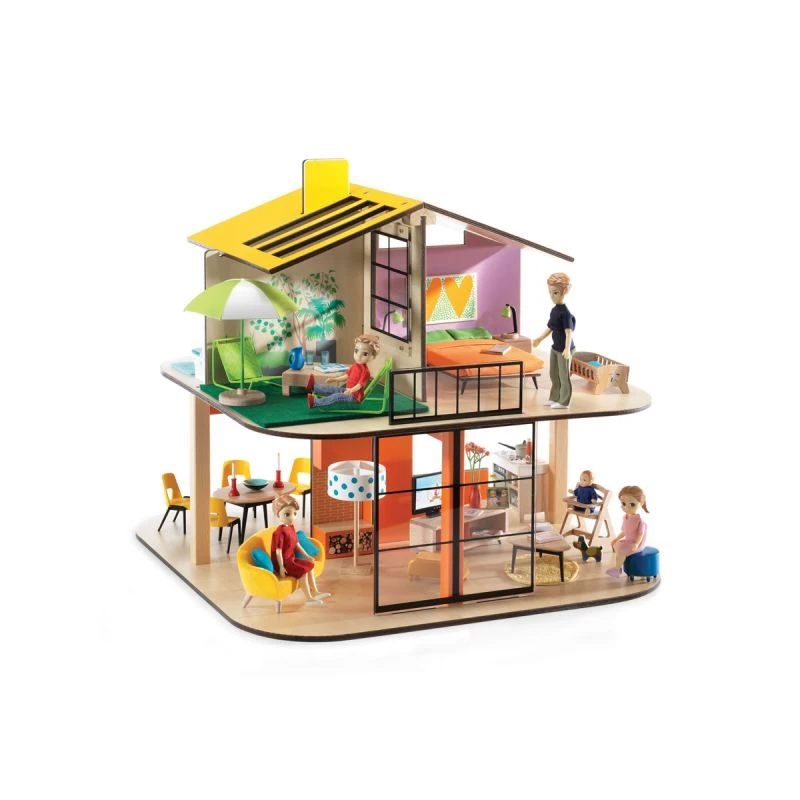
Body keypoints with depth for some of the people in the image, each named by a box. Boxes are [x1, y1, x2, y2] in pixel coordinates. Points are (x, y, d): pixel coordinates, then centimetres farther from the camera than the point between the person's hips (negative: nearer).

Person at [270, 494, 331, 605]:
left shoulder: (291, 527, 5)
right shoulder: (280, 531, -24)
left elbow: (296, 544, 15)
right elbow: (278, 550, -25)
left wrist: (306, 556, 18)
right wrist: (281, 567, -25)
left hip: (291, 559, 10)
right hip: (284, 562, -10)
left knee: (310, 565, 11)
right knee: (303, 571, -20)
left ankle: (314, 592, 17)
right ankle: (309, 599, -15)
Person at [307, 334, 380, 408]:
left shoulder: (365, 371, -18)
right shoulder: (354, 366, 9)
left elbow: (360, 385, -25)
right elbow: (346, 376, 20)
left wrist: (351, 390, -41)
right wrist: (334, 379, 21)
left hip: (355, 395, -9)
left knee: (337, 396, -24)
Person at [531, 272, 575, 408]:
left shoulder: (565, 312, -21)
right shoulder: (554, 310, 5)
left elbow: (568, 331, -26)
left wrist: (567, 348, -34)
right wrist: (540, 339, 27)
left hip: (563, 349, -9)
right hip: (555, 348, 9)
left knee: (563, 375, 1)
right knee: (553, 374, 18)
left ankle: (564, 402, 9)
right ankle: (554, 398, 31)